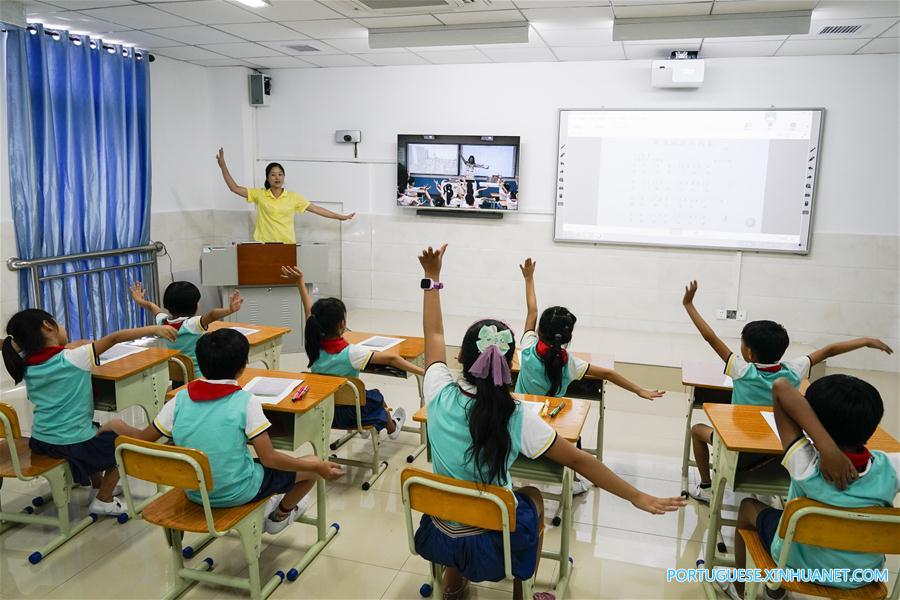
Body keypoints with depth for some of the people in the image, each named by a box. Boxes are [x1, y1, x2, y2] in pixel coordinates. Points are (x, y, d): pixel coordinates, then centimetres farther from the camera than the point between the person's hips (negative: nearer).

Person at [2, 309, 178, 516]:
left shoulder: (27, 366, -2)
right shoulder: (73, 358, -20)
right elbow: (113, 338, -24)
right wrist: (154, 329, -24)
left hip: (39, 441, 8)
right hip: (73, 443, -8)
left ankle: (100, 483, 47)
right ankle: (104, 499, 17)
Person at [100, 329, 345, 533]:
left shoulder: (180, 399, -9)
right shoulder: (246, 402, -21)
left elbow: (143, 439, 1)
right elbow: (269, 459, -21)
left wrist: (116, 425, 21)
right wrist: (316, 466, -11)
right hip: (237, 493, -5)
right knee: (312, 466, 13)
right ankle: (281, 515, 36)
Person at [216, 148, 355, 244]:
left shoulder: (293, 197, 4)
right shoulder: (259, 194, 3)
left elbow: (316, 209, 3)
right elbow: (234, 188, 2)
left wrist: (341, 217, 1)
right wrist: (223, 166, -6)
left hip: (287, 245, 1)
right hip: (265, 246, 0)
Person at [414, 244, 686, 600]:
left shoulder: (440, 396, -19)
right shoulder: (517, 419, -25)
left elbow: (434, 335, -3)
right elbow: (579, 461, -18)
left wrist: (432, 279, 6)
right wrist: (639, 498, -8)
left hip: (437, 535, 3)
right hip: (490, 547, -2)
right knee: (532, 499, 29)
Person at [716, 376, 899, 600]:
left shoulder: (808, 467, -36)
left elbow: (781, 386, -41)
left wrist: (827, 449, -46)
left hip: (800, 565, -3)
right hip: (864, 574, 4)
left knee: (748, 506, 23)